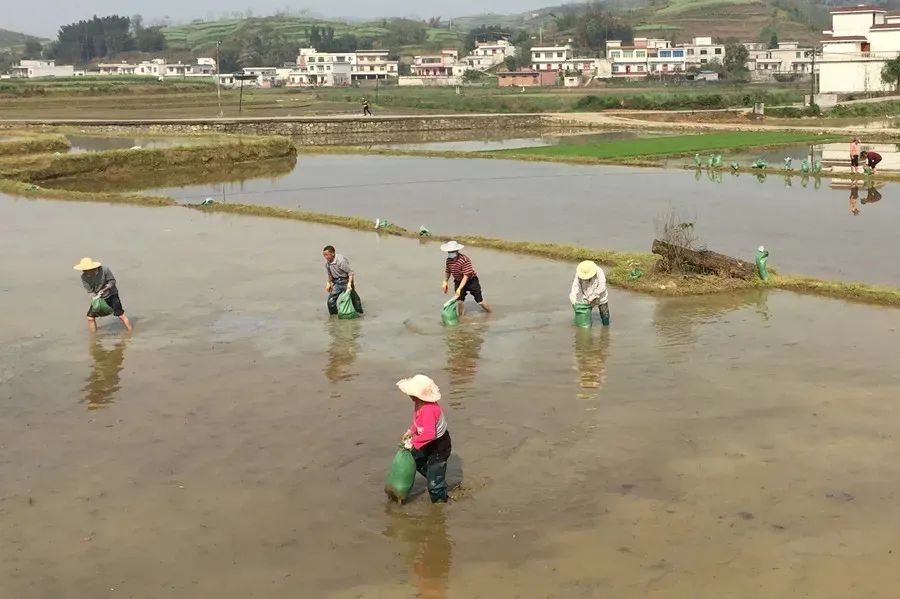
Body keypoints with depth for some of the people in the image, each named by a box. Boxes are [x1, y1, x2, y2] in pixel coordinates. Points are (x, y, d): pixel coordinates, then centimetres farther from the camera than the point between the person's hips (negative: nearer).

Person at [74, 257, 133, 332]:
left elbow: (112, 281, -13)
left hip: (111, 295, -3)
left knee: (121, 315, -6)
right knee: (90, 317, -2)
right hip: (98, 298, 3)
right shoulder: (84, 277, -13)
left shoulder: (104, 270, -22)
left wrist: (103, 290, -26)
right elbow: (90, 291, -12)